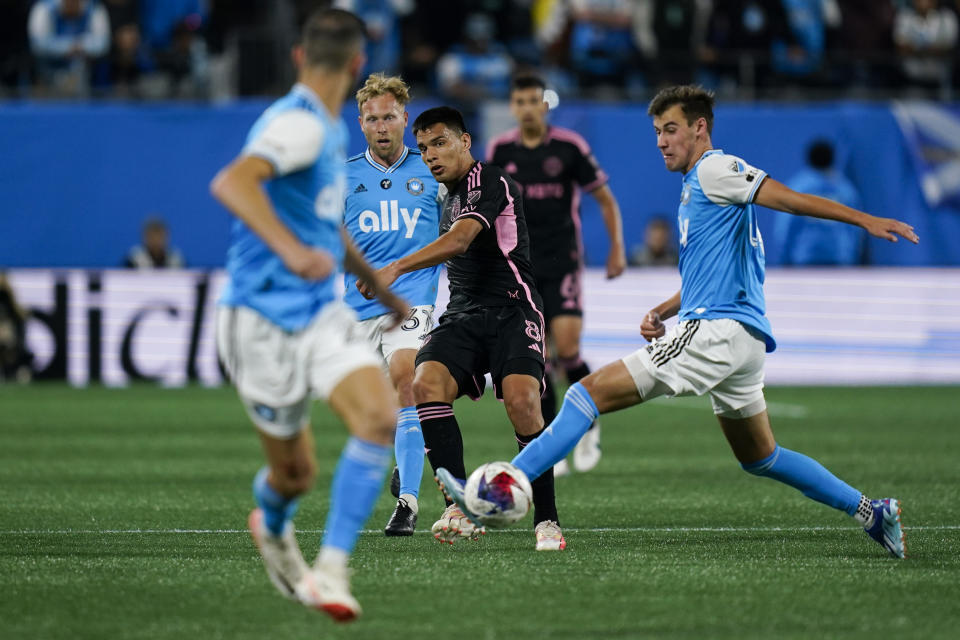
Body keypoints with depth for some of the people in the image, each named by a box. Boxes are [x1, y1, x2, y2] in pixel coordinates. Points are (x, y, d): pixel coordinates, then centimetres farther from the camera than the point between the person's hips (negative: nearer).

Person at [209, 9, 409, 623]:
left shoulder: (329, 129, 14)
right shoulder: (300, 124, -17)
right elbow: (232, 183, -36)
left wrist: (382, 290, 40)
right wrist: (292, 250, -47)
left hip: (320, 313, 8)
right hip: (265, 320, -8)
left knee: (380, 418, -18)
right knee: (295, 473, 5)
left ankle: (331, 572, -15)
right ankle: (274, 529, 42)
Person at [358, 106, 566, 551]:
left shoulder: (490, 183, -7)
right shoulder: (449, 200, 21)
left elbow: (459, 241, -24)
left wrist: (397, 268, -35)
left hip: (512, 312, -7)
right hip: (461, 315, 7)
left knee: (521, 401, -29)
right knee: (426, 383, -23)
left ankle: (546, 521, -15)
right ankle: (460, 510, -27)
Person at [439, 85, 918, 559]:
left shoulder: (715, 169, -4)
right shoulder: (694, 186, 25)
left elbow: (789, 199, -15)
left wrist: (866, 220, -26)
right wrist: (660, 312, 16)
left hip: (717, 332, -11)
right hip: (742, 341, 11)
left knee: (592, 391, -13)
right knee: (760, 458, 20)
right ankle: (871, 512, 19)